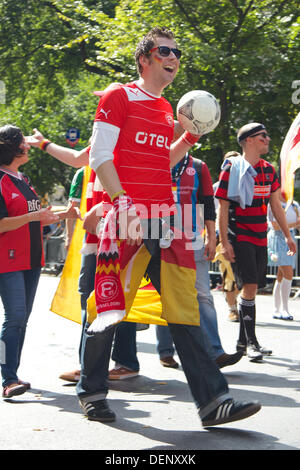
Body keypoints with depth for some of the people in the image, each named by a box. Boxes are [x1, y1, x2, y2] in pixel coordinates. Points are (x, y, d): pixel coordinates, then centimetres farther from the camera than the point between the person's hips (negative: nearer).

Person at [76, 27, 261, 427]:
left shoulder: (166, 109, 21)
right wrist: (123, 203, -17)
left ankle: (213, 401, -4)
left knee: (184, 305, -1)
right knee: (109, 306, 0)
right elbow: (100, 157, -6)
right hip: (127, 217, -6)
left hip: (165, 216, 6)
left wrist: (190, 138, 15)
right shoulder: (119, 97, 1)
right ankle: (92, 393, 18)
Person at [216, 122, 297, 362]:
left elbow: (276, 205, 18)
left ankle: (243, 340, 18)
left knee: (253, 288, 7)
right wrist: (224, 242, -12)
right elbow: (223, 207, -7)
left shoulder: (269, 170, 11)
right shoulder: (232, 168, -7)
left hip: (260, 238, 6)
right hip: (239, 237, -6)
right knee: (249, 287, -14)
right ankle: (251, 342, -9)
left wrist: (288, 235, 17)